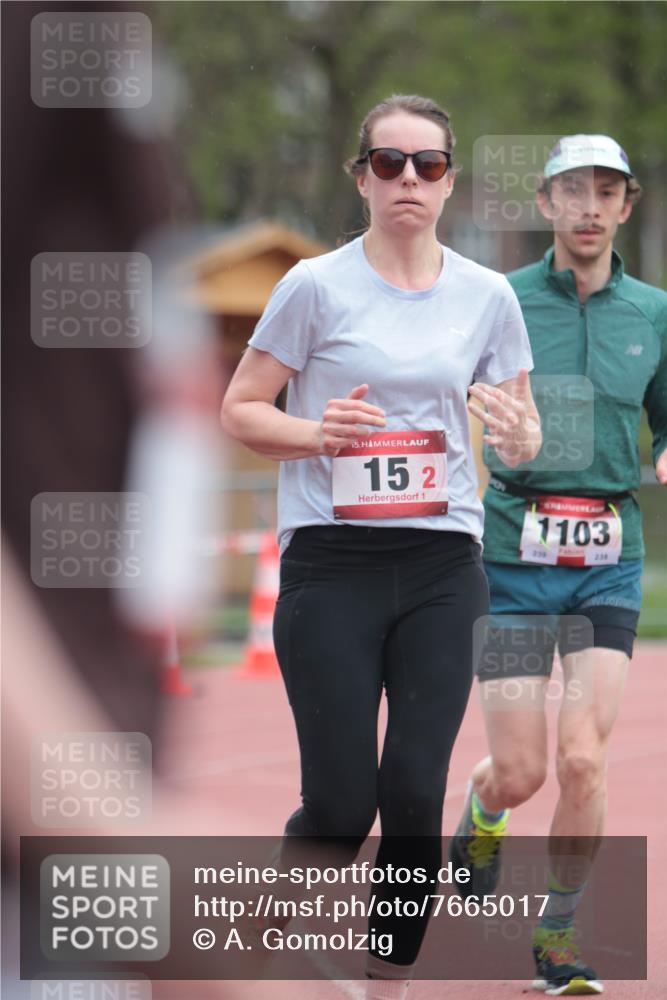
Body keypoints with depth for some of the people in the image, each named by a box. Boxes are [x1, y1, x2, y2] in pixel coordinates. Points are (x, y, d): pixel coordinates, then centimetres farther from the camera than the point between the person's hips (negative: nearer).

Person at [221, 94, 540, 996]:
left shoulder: (487, 296, 7)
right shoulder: (316, 287, -2)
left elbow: (524, 434, 15)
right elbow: (239, 411, 3)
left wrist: (518, 434, -9)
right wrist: (317, 432, -17)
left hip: (443, 564, 3)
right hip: (331, 563, -3)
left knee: (415, 795, -1)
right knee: (342, 802, -6)